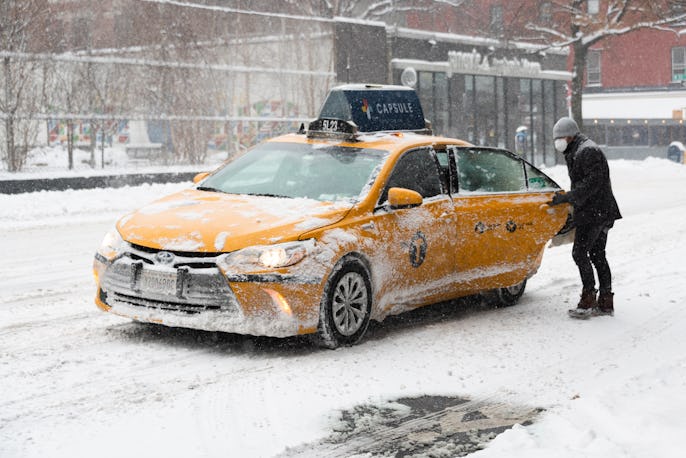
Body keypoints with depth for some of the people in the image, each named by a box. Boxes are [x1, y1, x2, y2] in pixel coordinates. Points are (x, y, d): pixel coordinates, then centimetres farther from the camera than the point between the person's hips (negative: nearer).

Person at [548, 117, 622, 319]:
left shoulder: (588, 151, -14)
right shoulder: (576, 153, 19)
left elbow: (592, 183, -23)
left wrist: (567, 197, -25)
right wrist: (566, 197, 12)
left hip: (594, 212, -11)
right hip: (601, 212, 11)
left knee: (580, 252, -12)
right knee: (597, 255, 11)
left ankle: (588, 300, -11)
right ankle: (605, 302, 15)